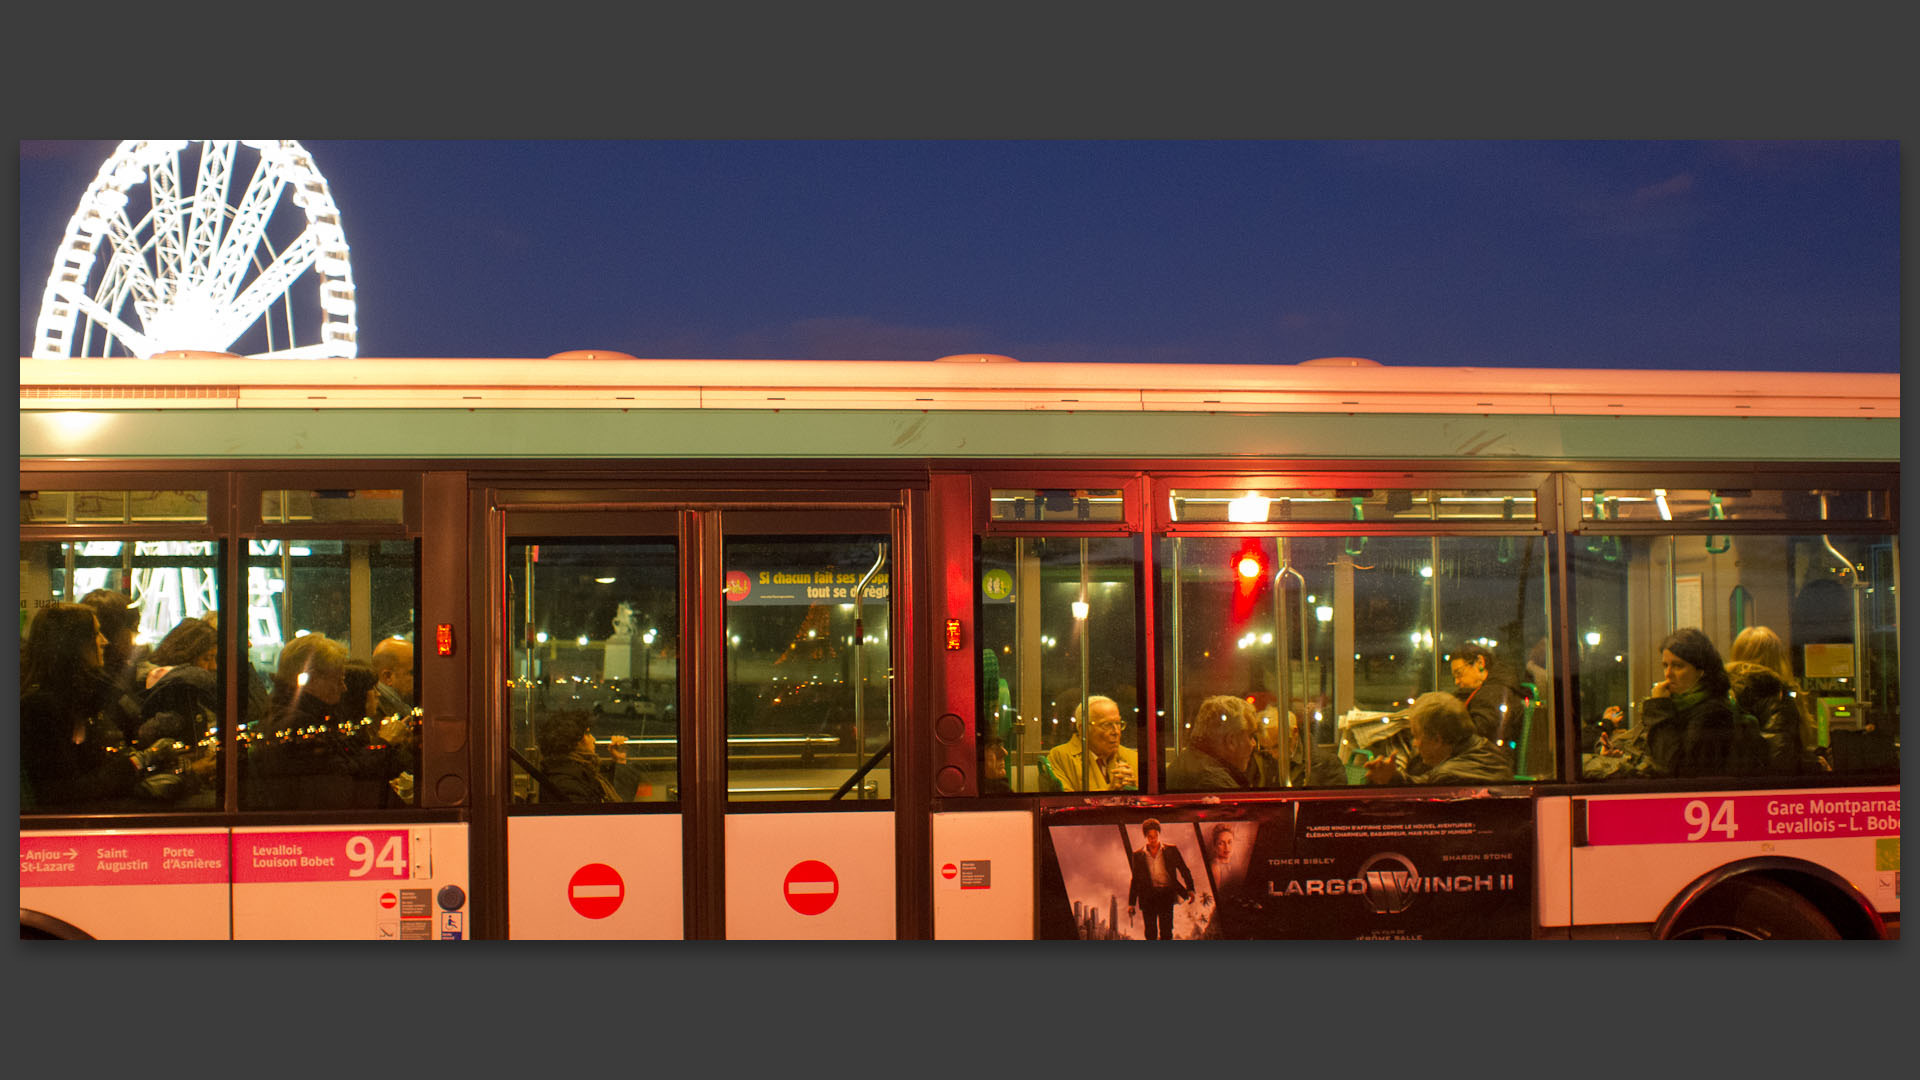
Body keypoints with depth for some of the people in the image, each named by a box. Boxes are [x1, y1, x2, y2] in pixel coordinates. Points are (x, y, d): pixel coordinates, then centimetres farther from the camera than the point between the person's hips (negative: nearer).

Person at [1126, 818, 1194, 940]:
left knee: (1166, 931, -8)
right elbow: (1135, 880, 14)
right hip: (1148, 896, 1)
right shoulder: (1138, 855, 10)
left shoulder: (1171, 851, 9)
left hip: (1166, 894, -1)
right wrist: (1131, 903, 12)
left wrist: (1190, 889, -4)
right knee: (1150, 932, -2)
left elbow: (1185, 871, 10)